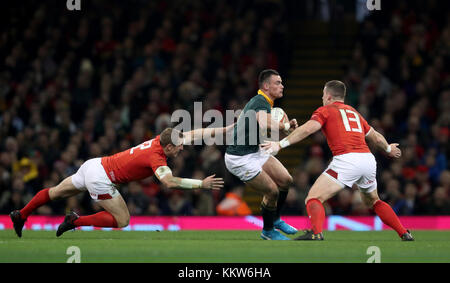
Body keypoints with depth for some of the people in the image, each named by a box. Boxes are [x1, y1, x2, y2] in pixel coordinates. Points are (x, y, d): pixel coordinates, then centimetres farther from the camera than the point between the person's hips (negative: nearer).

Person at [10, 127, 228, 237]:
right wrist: (201, 184, -38)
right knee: (122, 220, -3)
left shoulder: (160, 141, -1)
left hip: (95, 165, 9)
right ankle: (75, 221, -2)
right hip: (100, 178, -9)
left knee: (56, 192, 22)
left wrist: (224, 130, 4)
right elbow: (169, 182, -40)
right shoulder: (156, 157, -25)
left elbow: (192, 134, 7)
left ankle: (20, 215, 37)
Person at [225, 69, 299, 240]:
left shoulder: (261, 101, 10)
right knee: (272, 191, -9)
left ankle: (275, 219, 26)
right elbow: (265, 124, -46)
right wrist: (286, 126, -30)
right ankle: (268, 231, 13)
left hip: (254, 152, 10)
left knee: (286, 180, 6)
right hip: (240, 158, -10)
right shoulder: (261, 103, -23)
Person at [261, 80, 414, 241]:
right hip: (368, 159, 6)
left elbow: (307, 129, -8)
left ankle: (315, 232, -32)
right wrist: (388, 149, 53)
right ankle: (404, 234, 24)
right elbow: (376, 137, 34)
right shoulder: (354, 112, 28)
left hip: (346, 160, -6)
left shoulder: (325, 110, 10)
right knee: (373, 201, 29)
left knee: (313, 198, -6)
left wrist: (281, 144, -11)